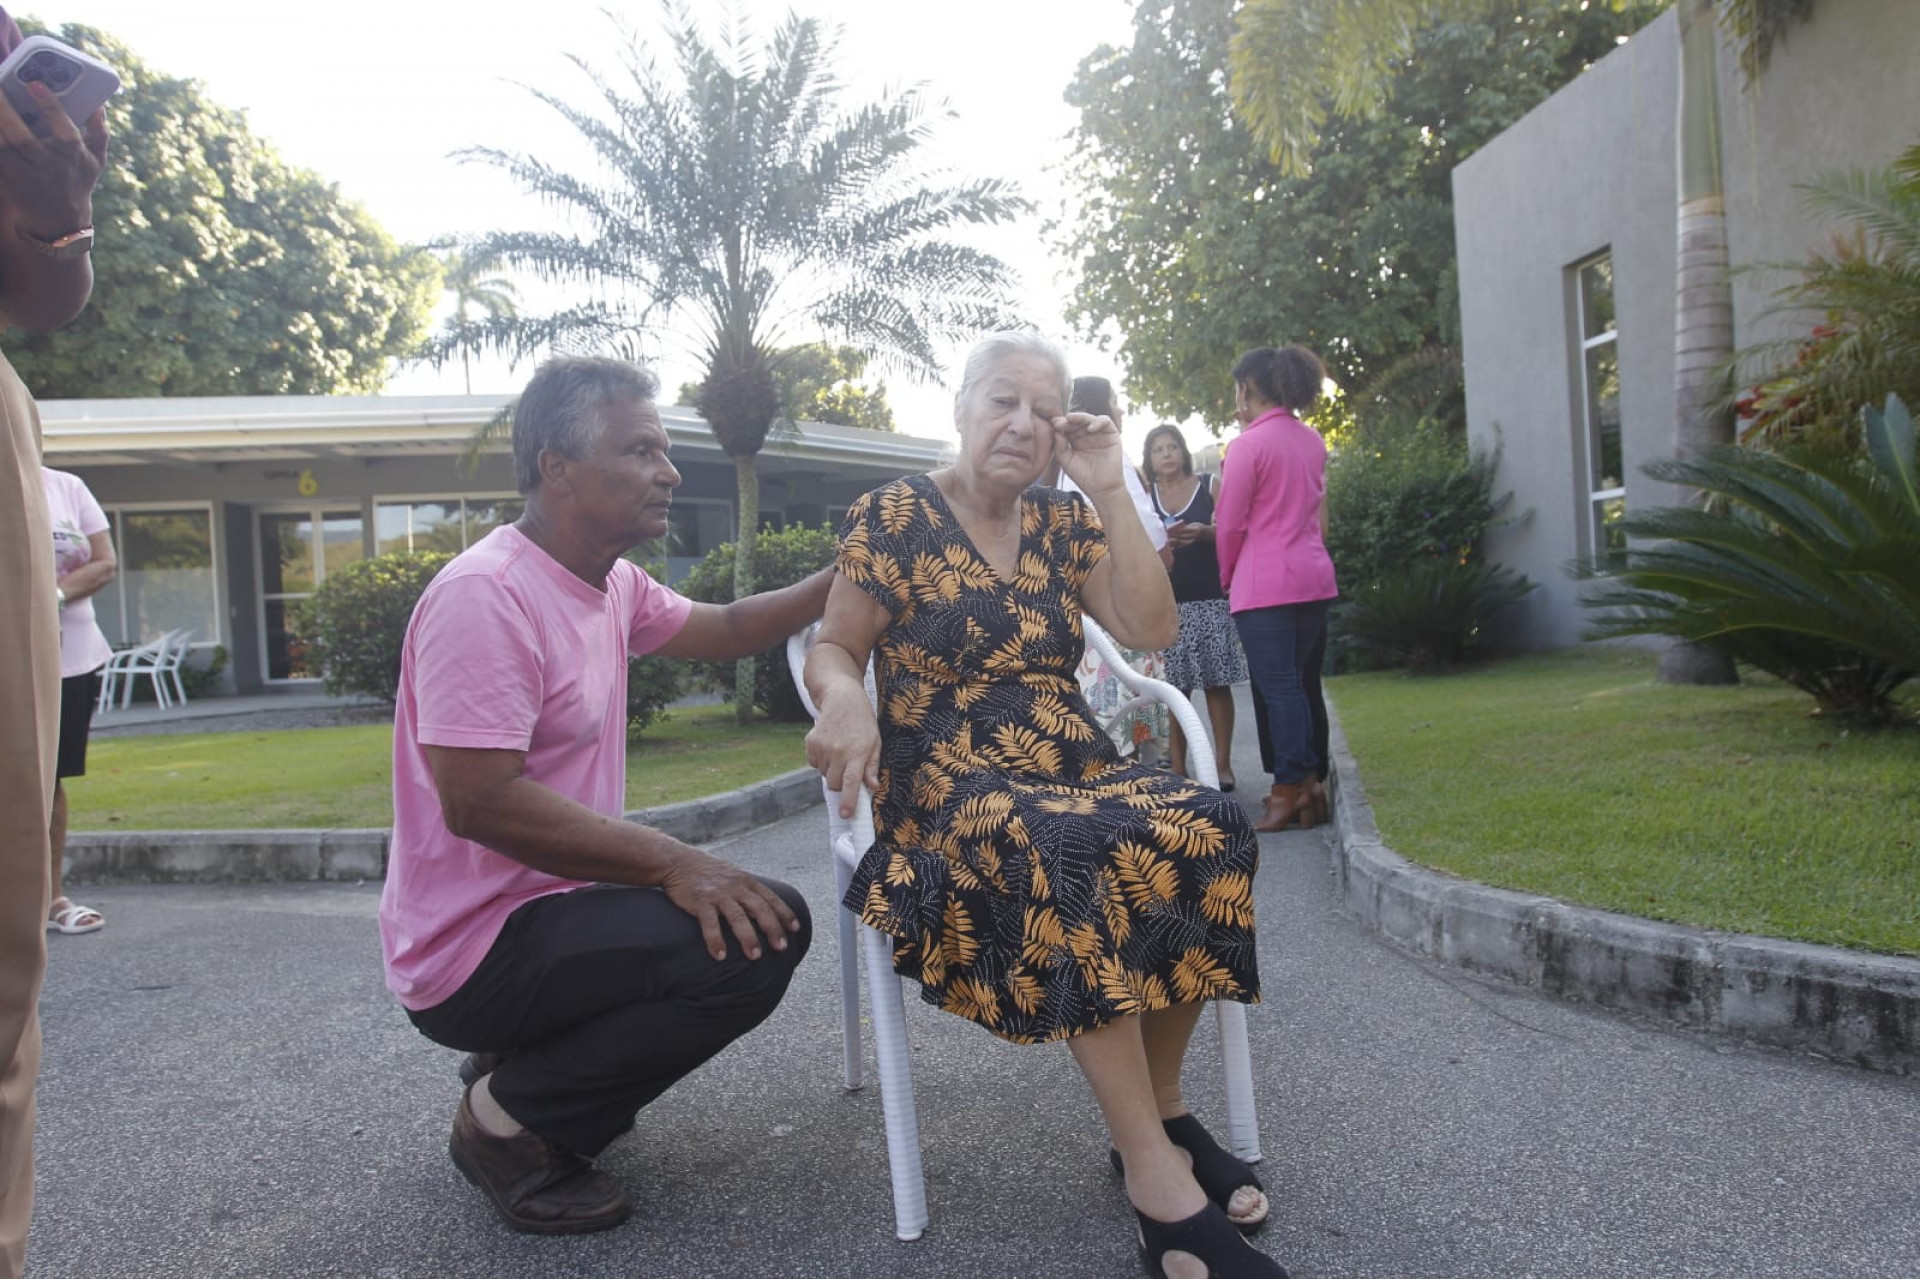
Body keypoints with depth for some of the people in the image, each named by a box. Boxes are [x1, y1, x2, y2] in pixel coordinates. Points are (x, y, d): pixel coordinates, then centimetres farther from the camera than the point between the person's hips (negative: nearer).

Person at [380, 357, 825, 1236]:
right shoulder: (484, 594, -22)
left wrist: (841, 580, 9)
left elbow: (723, 630, 21)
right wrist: (671, 862, -29)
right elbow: (477, 803, -28)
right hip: (470, 949, -10)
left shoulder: (609, 585, 6)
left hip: (543, 907, 10)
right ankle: (508, 1116, -5)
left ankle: (522, 1062, 16)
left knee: (760, 918, 18)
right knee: (754, 938, -23)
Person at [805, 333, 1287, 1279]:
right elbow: (833, 648, 0)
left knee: (1204, 831, -27)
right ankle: (1155, 1175, -30)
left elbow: (1150, 628, 4)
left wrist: (1110, 492, -1)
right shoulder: (894, 516, 1)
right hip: (944, 784, -5)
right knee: (1078, 857, -38)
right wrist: (844, 697, -25)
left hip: (1076, 770, 5)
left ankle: (1160, 1106, -10)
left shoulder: (1063, 522, 13)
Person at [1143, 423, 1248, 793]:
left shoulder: (1210, 487, 7)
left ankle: (1223, 764, 1)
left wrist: (1204, 532, -16)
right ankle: (1177, 768, 3)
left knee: (1216, 684, -3)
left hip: (1211, 599, -1)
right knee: (1173, 688, -1)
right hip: (1166, 603, 1)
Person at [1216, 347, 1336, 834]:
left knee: (1278, 688, -5)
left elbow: (1230, 525, -7)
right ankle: (1308, 783, 15)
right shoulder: (1313, 441, 12)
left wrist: (1227, 577, 7)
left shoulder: (1248, 445, -10)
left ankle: (1288, 791, -3)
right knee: (1296, 683, 13)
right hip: (1314, 578, 7)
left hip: (1265, 585, -7)